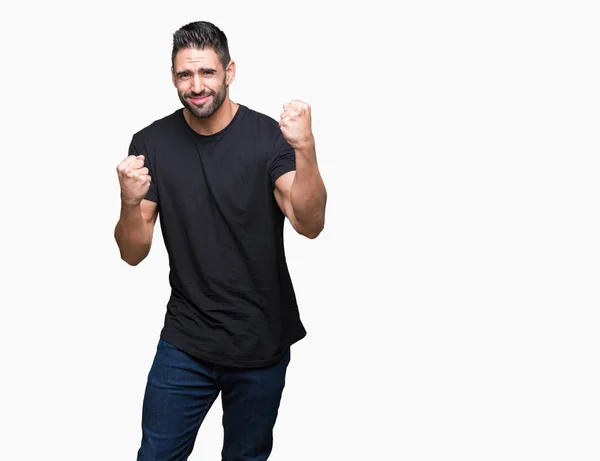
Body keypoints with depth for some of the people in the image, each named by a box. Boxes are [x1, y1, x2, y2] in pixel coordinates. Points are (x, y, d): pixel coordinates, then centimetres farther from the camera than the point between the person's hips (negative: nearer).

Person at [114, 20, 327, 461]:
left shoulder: (268, 135, -10)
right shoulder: (152, 142, -4)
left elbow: (310, 224, -23)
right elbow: (133, 254, -5)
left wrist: (305, 148, -38)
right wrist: (130, 204, -25)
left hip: (263, 342, -1)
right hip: (185, 341, 1)